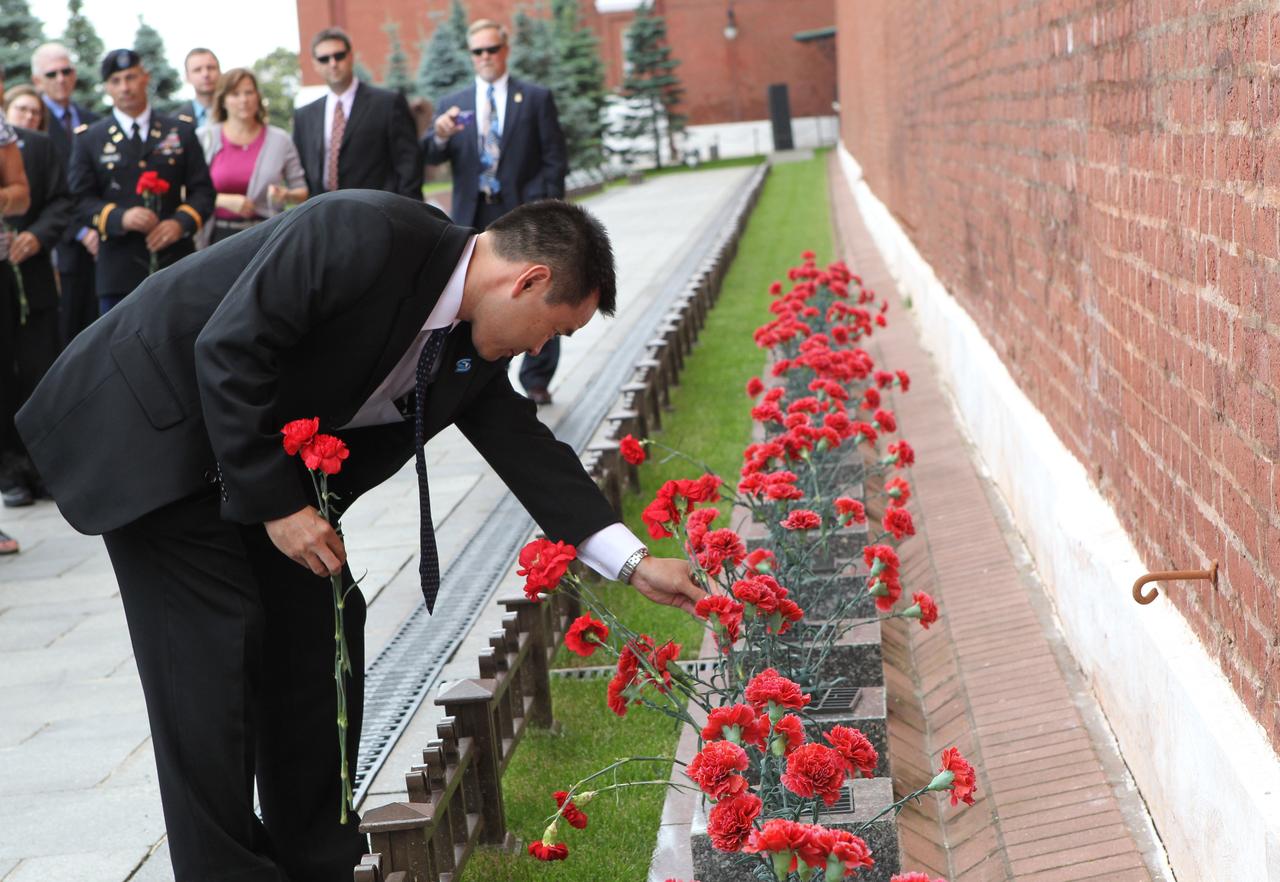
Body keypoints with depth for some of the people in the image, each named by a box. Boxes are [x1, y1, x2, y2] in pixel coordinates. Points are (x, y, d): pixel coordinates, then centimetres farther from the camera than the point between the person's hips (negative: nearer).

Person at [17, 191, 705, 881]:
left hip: (270, 454, 8)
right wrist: (276, 504, -24)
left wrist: (635, 564, 0)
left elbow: (526, 447, 5)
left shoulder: (472, 346, -2)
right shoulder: (363, 233, -28)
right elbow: (228, 350, -29)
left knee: (322, 626, 5)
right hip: (149, 423, -8)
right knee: (215, 648, -11)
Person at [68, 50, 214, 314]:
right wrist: (120, 218, -17)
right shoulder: (90, 140, 9)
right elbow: (82, 199, 2)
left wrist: (181, 223, -13)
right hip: (119, 271, -1)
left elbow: (202, 190, 8)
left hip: (176, 265, 1)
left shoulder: (181, 131, 11)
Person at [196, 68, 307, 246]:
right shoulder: (204, 138, 5)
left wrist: (286, 195, -12)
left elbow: (302, 192, 10)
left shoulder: (280, 139, 7)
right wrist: (225, 201, -13)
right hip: (219, 236, 0)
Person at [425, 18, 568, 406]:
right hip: (474, 218, 2)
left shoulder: (537, 98, 6)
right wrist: (441, 137, -19)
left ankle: (536, 381, 11)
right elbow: (433, 158, 4)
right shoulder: (453, 105, 11)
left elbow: (554, 159, 3)